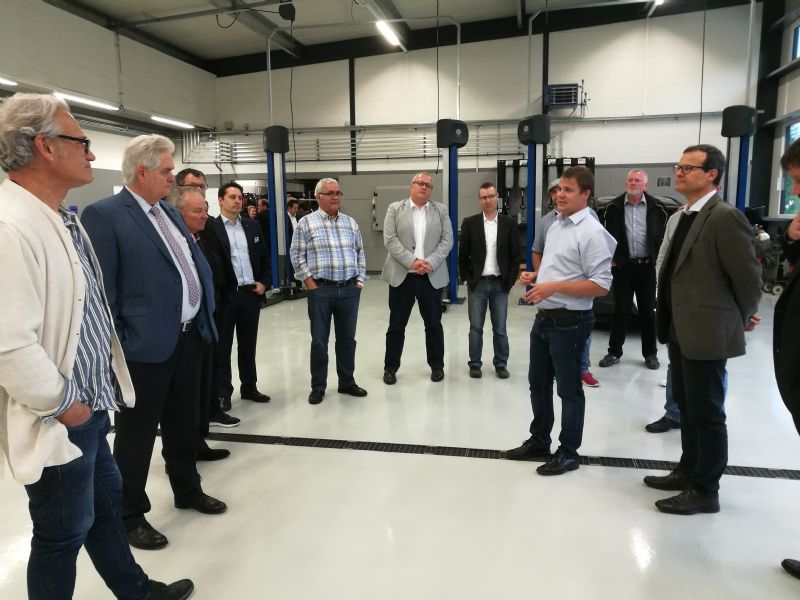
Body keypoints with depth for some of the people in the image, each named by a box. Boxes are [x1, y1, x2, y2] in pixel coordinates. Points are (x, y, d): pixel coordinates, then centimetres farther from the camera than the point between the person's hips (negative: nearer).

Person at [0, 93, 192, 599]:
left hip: (91, 405, 10)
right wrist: (64, 404, -17)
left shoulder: (62, 217, 8)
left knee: (106, 502, 24)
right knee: (64, 533, 10)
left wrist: (89, 398, 15)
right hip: (60, 421, -9)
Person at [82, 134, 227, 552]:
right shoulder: (104, 215, -12)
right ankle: (130, 515, 24)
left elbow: (197, 263, 18)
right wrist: (117, 347, -15)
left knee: (183, 424, 21)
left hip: (189, 337, 8)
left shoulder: (170, 212, 13)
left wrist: (206, 313, 10)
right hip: (146, 346, -8)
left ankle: (187, 490, 39)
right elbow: (102, 289, -15)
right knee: (136, 435, 8)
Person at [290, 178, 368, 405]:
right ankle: (318, 387, 18)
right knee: (319, 340, 4)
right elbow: (297, 256, -3)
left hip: (349, 289, 4)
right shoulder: (306, 223, -2)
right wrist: (311, 285, -8)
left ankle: (347, 382, 26)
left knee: (347, 338, 12)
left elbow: (360, 253, 14)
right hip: (321, 290, -3)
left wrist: (359, 281, 6)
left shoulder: (351, 222, 10)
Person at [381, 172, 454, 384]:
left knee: (434, 324, 9)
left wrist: (430, 262, -13)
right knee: (396, 325, 5)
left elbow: (447, 240, 1)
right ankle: (390, 367, 17)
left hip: (432, 276, 1)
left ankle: (437, 365, 23)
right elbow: (390, 240, -6)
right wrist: (412, 261, -16)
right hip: (401, 275, -1)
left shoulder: (441, 210, 9)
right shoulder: (395, 209, 4)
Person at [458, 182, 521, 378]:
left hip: (500, 283, 1)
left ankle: (501, 364, 19)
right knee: (475, 327, 5)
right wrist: (468, 279, -3)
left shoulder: (508, 224, 3)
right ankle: (475, 363, 16)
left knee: (500, 328, 7)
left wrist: (510, 280, -3)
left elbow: (515, 255, 4)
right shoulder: (469, 223, 1)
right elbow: (463, 255, 3)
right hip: (477, 283, 0)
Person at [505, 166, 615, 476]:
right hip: (544, 317, 9)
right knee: (538, 382, 19)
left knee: (569, 389, 6)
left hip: (570, 321, -9)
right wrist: (534, 275, 3)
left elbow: (601, 285, -22)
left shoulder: (592, 232, -17)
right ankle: (538, 441, 36)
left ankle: (568, 452, 23)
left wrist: (554, 287, -25)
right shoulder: (555, 225, 10)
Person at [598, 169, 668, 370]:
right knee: (621, 311, 5)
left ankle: (650, 354, 19)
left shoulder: (656, 207, 1)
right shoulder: (614, 207, 1)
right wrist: (611, 259, -3)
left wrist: (657, 259, -2)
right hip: (623, 266, 0)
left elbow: (663, 235, 4)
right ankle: (614, 352, 13)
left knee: (648, 311, 8)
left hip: (647, 266, 0)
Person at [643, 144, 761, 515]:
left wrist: (742, 320, 1)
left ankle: (705, 491, 17)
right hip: (681, 330, 9)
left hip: (707, 332, -9)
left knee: (706, 413, 3)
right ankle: (689, 471, 35)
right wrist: (670, 323, 15)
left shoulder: (725, 217, -17)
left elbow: (748, 278, -14)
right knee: (687, 406, 20)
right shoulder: (687, 217, 12)